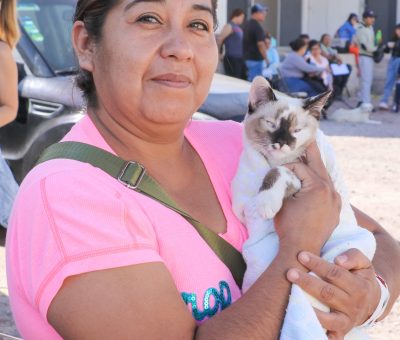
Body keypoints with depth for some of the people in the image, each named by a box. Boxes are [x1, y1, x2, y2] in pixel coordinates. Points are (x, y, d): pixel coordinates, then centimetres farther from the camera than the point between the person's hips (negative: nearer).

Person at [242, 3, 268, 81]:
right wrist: (266, 59, -15)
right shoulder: (257, 27, -16)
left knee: (250, 81, 15)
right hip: (256, 59, -9)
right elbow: (260, 44, -20)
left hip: (247, 57, 9)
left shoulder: (247, 25, 12)